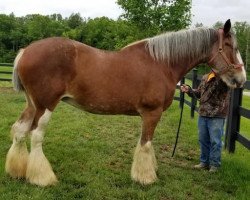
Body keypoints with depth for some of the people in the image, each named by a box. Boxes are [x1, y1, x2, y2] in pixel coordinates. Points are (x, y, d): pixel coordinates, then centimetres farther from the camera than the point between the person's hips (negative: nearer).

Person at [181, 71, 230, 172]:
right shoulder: (205, 77, 11)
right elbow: (198, 93, 20)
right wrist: (189, 90, 4)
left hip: (217, 116, -6)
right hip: (203, 114, 7)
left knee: (215, 141, 3)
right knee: (203, 140, 15)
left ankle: (214, 164, 17)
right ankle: (204, 161, 30)